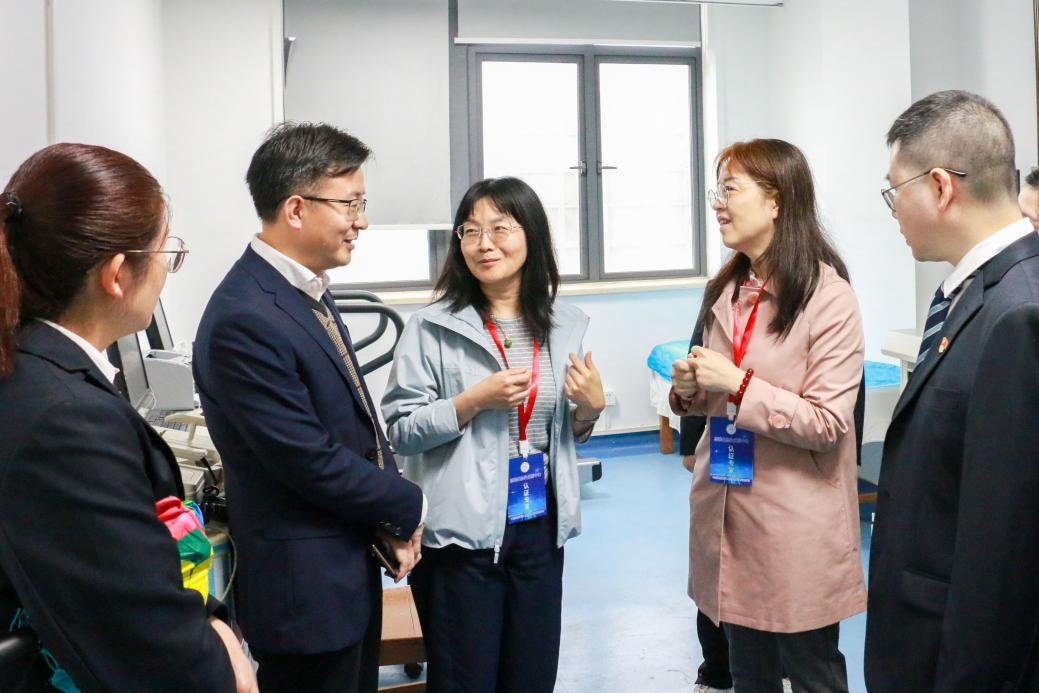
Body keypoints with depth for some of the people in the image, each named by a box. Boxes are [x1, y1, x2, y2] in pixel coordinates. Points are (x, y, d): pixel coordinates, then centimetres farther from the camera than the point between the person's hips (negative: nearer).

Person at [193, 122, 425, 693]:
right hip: (306, 587, -9)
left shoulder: (307, 288, 5)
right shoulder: (245, 320, -25)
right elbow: (310, 461, -24)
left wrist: (389, 519, -1)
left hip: (350, 570, 9)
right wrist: (407, 507, -9)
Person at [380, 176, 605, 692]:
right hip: (462, 532, -4)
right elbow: (400, 431, -8)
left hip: (539, 527, 4)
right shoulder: (432, 328, -8)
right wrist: (475, 400, -19)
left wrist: (590, 407, -4)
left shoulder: (566, 326, 6)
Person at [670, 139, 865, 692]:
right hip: (727, 511, 7)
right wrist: (689, 390, -2)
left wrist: (738, 384, -21)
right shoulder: (725, 291, 8)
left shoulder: (827, 296, -14)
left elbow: (828, 423, -17)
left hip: (795, 523, -6)